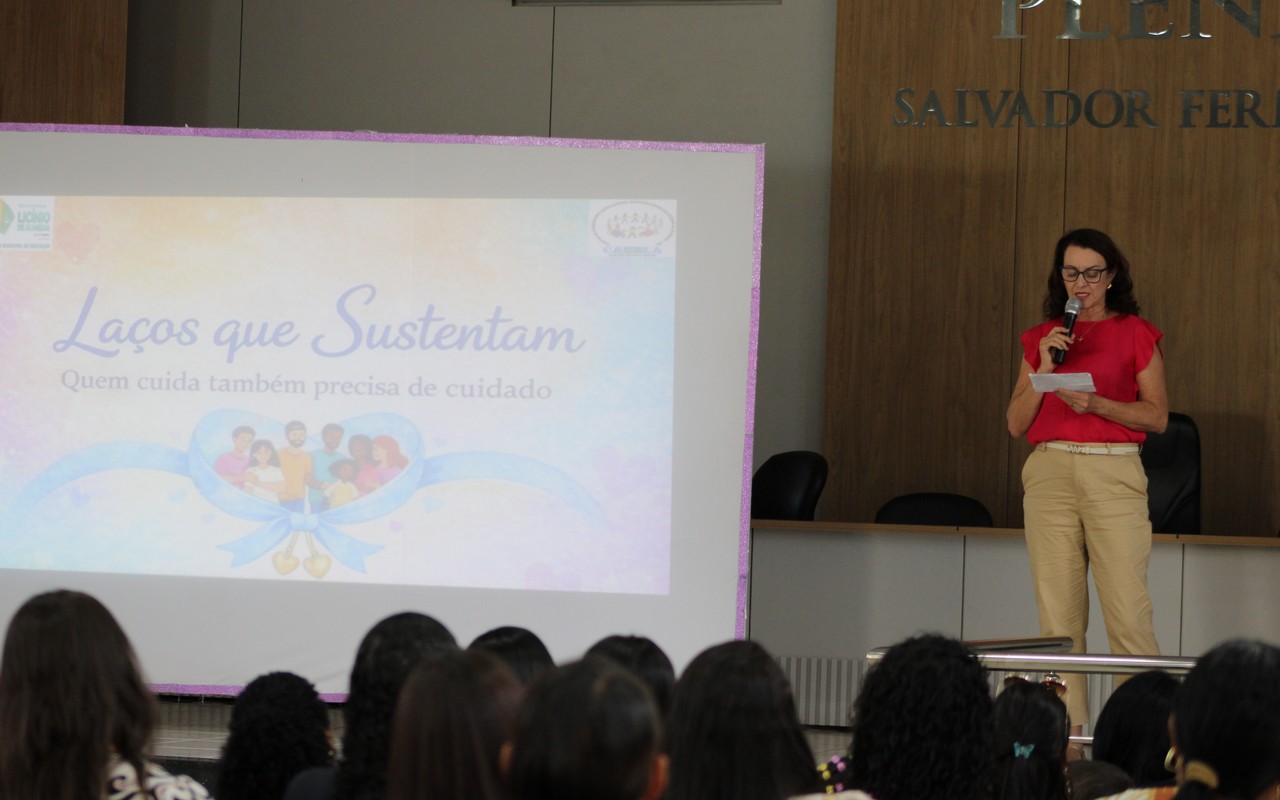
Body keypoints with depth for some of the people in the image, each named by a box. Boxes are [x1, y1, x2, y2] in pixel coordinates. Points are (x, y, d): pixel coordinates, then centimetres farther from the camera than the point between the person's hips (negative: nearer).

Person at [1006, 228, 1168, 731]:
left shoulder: (1135, 334, 6)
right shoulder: (1042, 338, 14)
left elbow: (1157, 415, 1)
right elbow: (1017, 423, 10)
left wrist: (1097, 404, -12)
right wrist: (1045, 367, -3)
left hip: (1113, 472, -3)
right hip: (1050, 470, 3)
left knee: (1128, 610, -10)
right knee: (1057, 613, 1)